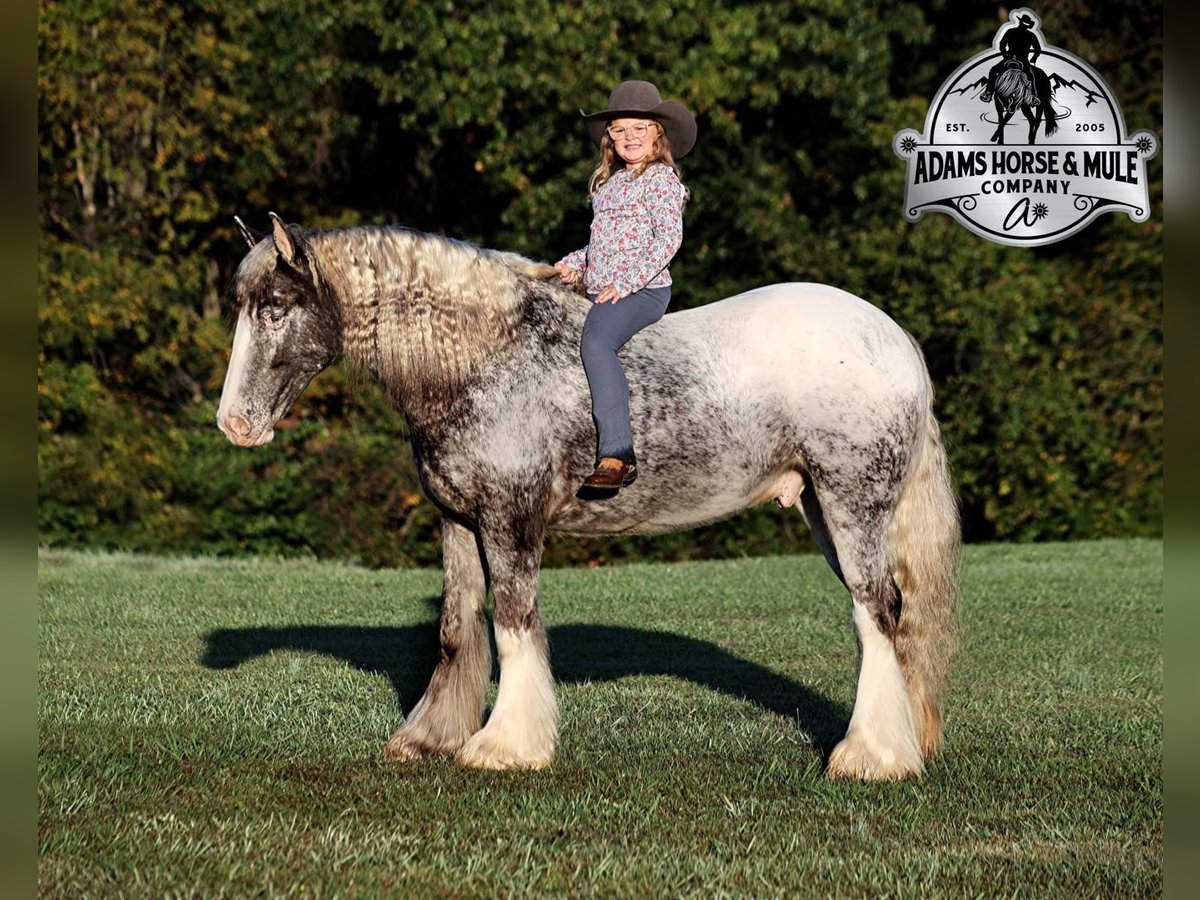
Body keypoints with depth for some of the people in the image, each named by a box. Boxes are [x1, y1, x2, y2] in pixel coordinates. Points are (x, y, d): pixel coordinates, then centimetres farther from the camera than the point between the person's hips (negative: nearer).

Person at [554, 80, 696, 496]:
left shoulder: (661, 178, -3)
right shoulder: (609, 182, 22)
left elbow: (668, 237, -15)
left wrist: (626, 282, -22)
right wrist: (575, 263, 13)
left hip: (641, 291, -10)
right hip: (601, 292, 10)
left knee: (594, 343, -34)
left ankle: (616, 457, -42)